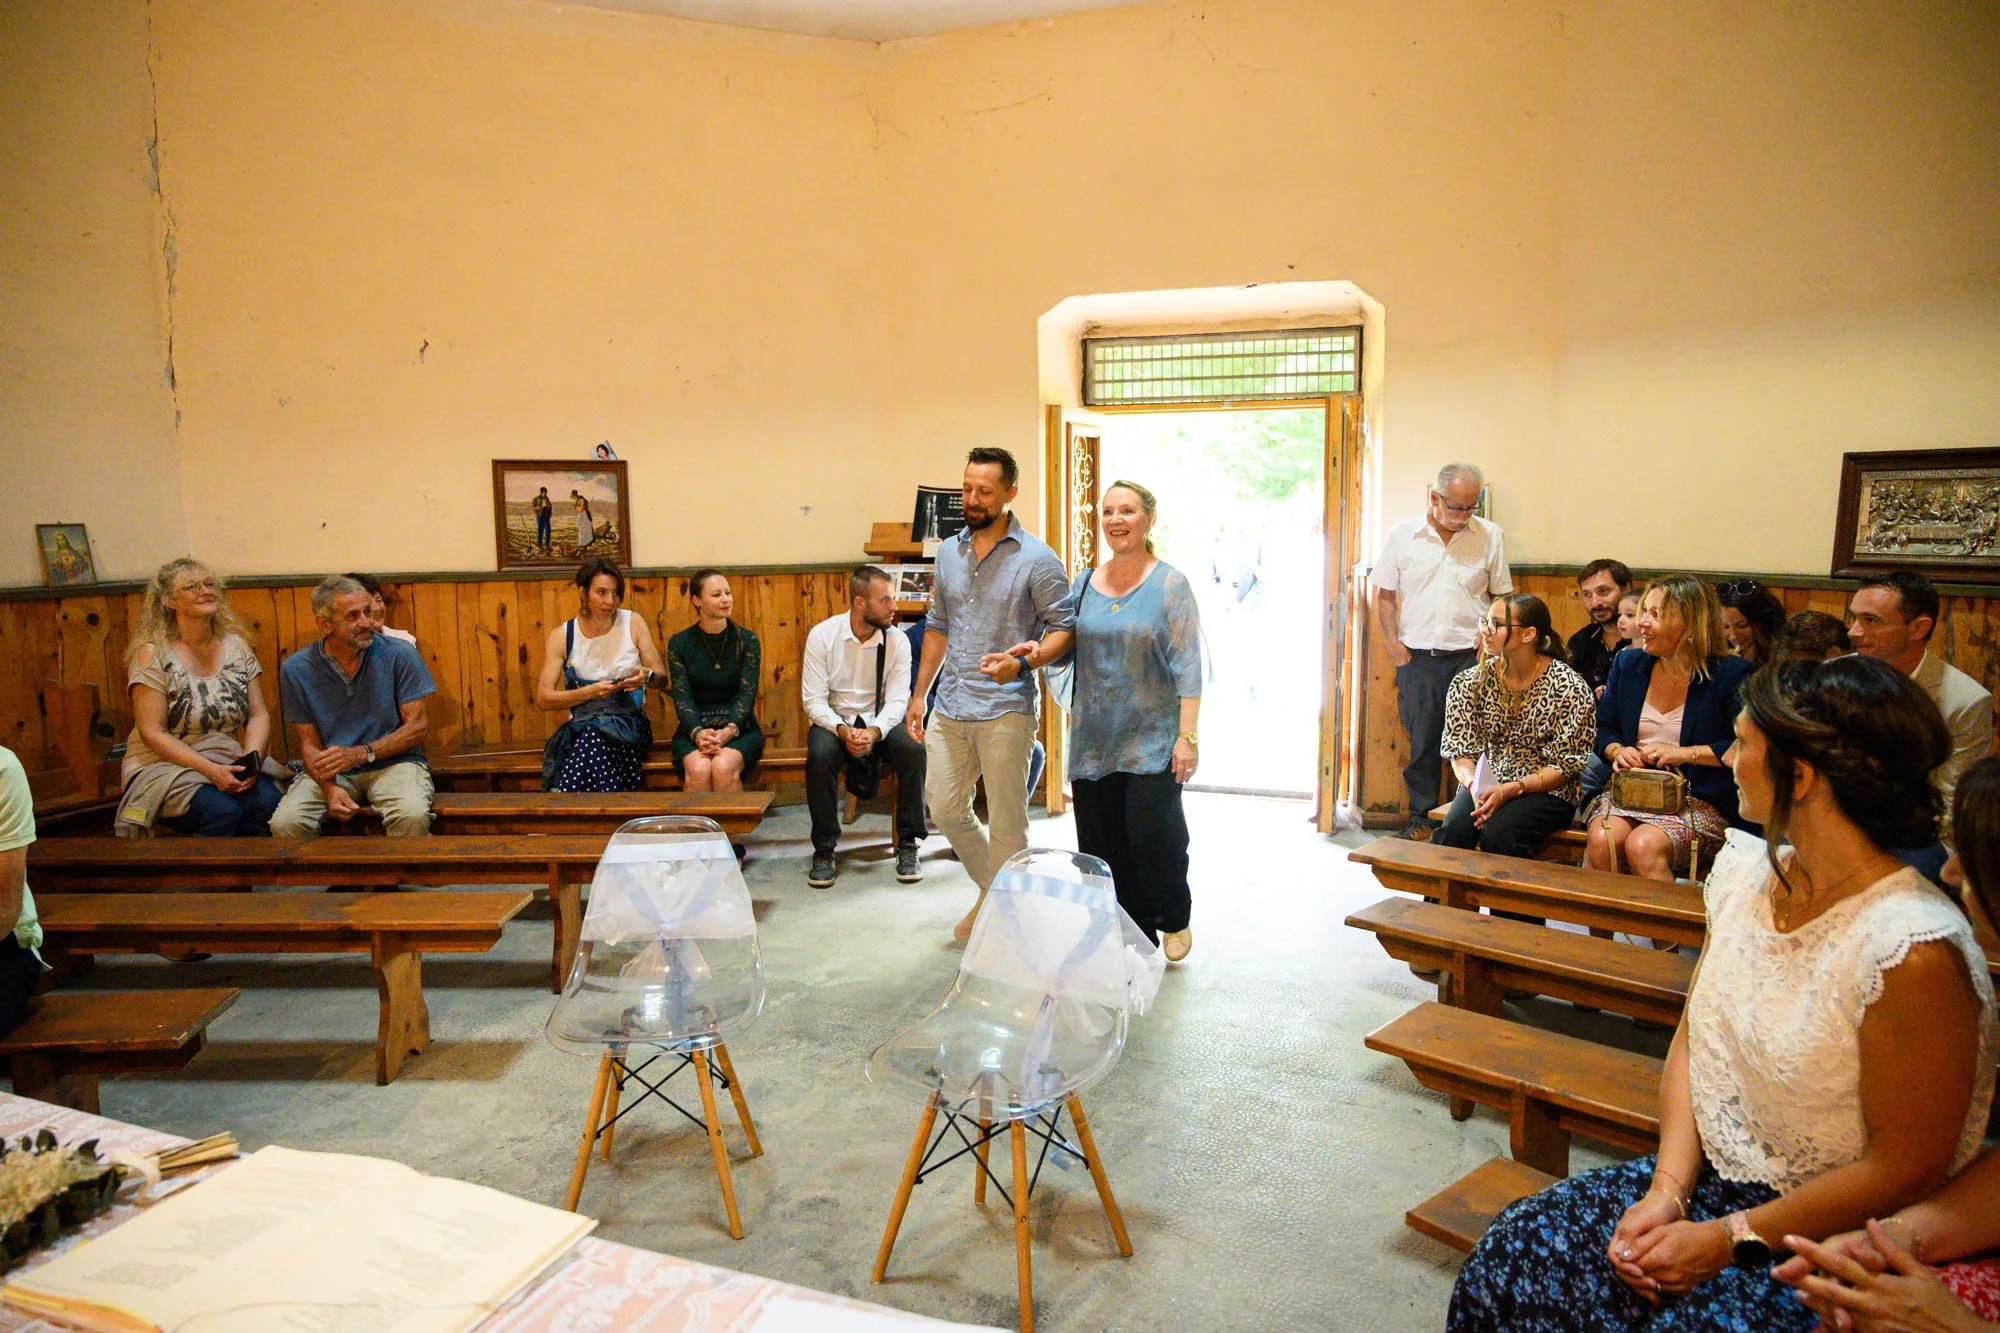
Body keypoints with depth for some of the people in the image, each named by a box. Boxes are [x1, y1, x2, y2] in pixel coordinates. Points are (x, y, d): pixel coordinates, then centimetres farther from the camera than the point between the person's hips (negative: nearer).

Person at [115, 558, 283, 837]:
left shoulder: (237, 646, 9)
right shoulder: (152, 654, -4)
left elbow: (258, 715, 7)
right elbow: (152, 733, -9)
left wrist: (252, 757, -12)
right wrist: (210, 769, -20)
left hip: (228, 764, 4)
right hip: (164, 766, -3)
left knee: (267, 801, -28)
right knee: (224, 812, -32)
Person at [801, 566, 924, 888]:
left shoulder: (897, 640, -6)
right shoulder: (822, 635, -10)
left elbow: (897, 699, -10)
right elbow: (813, 699, -11)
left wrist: (874, 732, -30)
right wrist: (842, 730, -29)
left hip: (880, 722, 1)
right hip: (833, 721, -1)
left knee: (913, 749, -29)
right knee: (819, 755, -34)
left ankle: (908, 846, -17)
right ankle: (824, 850, -18)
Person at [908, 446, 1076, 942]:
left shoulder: (1036, 559, -7)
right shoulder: (948, 552, 11)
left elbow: (1064, 627, -6)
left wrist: (1024, 662, -24)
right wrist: (920, 693, 17)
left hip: (1005, 711, -6)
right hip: (950, 709, 6)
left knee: (1007, 825, 2)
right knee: (945, 810, 13)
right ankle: (991, 891, 35)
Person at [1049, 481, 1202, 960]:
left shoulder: (1171, 585, -3)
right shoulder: (1084, 583, 10)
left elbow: (1187, 666, -8)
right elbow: (1068, 649, 16)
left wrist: (1188, 735, -15)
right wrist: (1037, 651, -7)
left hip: (1153, 739, -4)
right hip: (1094, 738, 5)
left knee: (1152, 834, -9)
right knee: (1102, 843, 5)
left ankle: (1175, 921, 19)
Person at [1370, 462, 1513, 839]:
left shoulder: (1490, 536, 6)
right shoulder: (1403, 535, 5)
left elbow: (1502, 596, 11)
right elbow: (1385, 595, 8)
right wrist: (1393, 643, -2)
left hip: (1470, 655, 0)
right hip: (1417, 655, 0)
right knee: (1422, 740, 6)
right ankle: (1421, 816, 18)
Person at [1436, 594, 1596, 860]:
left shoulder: (1569, 688, -8)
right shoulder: (1471, 681, 2)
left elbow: (1565, 767, -8)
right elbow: (1460, 751, 3)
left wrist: (1510, 790, -21)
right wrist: (1475, 786, -18)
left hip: (1545, 791, -3)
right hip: (1485, 785, 3)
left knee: (1497, 833, -32)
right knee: (1454, 830, -28)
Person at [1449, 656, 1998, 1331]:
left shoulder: (1912, 951, -24)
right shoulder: (1747, 870, 0)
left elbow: (1905, 1169, -18)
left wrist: (1728, 1240, -14)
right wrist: (1668, 1188, -6)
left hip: (1835, 1237, -6)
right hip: (1715, 1177, 6)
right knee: (1511, 1254, -8)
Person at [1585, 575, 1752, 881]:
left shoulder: (1730, 675, -4)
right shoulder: (1627, 665, 12)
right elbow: (1602, 729, 18)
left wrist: (1684, 753, -14)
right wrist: (1617, 751, -3)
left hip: (1700, 801, -4)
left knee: (1643, 846, -32)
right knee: (1602, 840, -27)